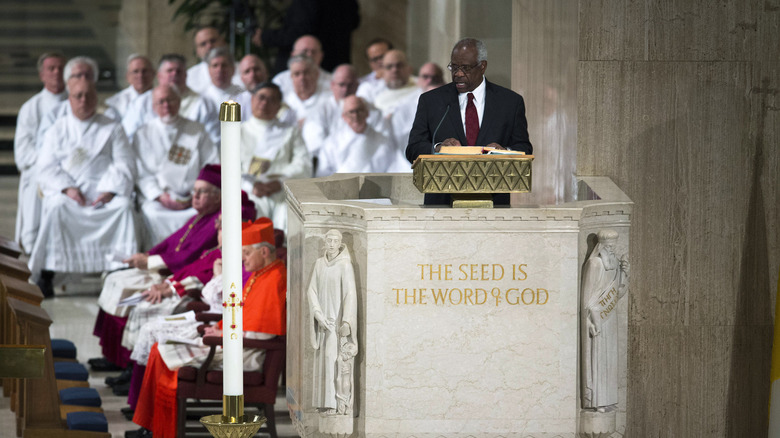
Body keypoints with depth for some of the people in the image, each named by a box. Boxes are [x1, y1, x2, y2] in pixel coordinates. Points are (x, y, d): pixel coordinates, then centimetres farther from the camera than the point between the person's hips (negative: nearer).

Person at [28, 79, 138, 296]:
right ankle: (46, 275, -31)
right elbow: (47, 166, 6)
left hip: (104, 191, 0)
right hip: (66, 190, 0)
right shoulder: (58, 129, 15)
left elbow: (125, 165, 4)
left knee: (124, 206, -32)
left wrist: (110, 190, -14)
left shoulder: (112, 129, 13)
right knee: (56, 206, -34)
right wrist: (67, 188, -13)